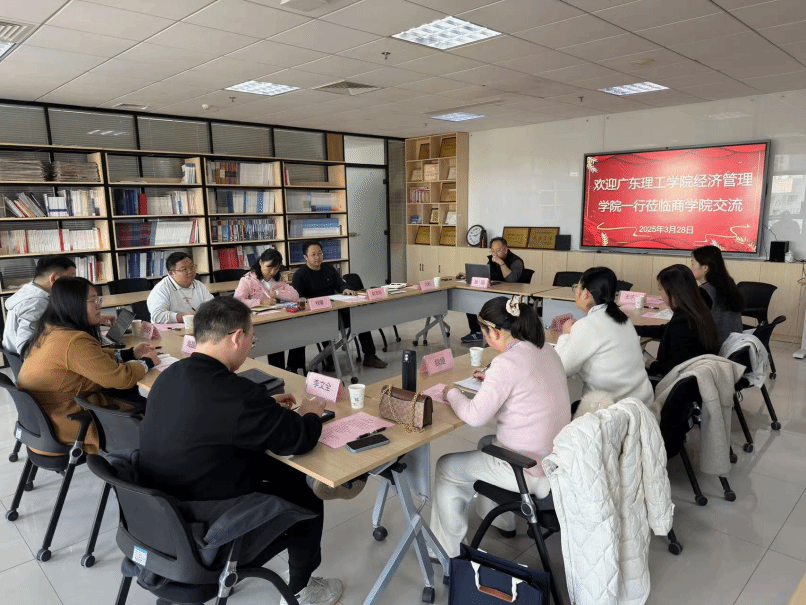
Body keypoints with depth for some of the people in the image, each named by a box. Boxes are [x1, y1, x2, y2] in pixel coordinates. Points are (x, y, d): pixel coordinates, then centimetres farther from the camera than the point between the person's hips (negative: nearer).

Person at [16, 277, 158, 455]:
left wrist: (131, 354, 6)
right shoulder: (75, 341, -30)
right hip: (63, 424, -9)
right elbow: (121, 378, -25)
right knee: (145, 407, 4)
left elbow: (96, 358, 13)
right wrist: (147, 362, -7)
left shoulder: (49, 330, 0)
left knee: (133, 394, 15)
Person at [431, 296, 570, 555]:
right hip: (556, 459, 9)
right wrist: (492, 379, 18)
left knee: (446, 467, 9)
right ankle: (501, 521, 47)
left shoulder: (507, 362, -26)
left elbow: (475, 415, -24)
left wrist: (452, 394, -6)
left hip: (530, 472, -9)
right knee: (487, 444, 34)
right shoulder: (546, 351, 1)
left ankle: (446, 551, 24)